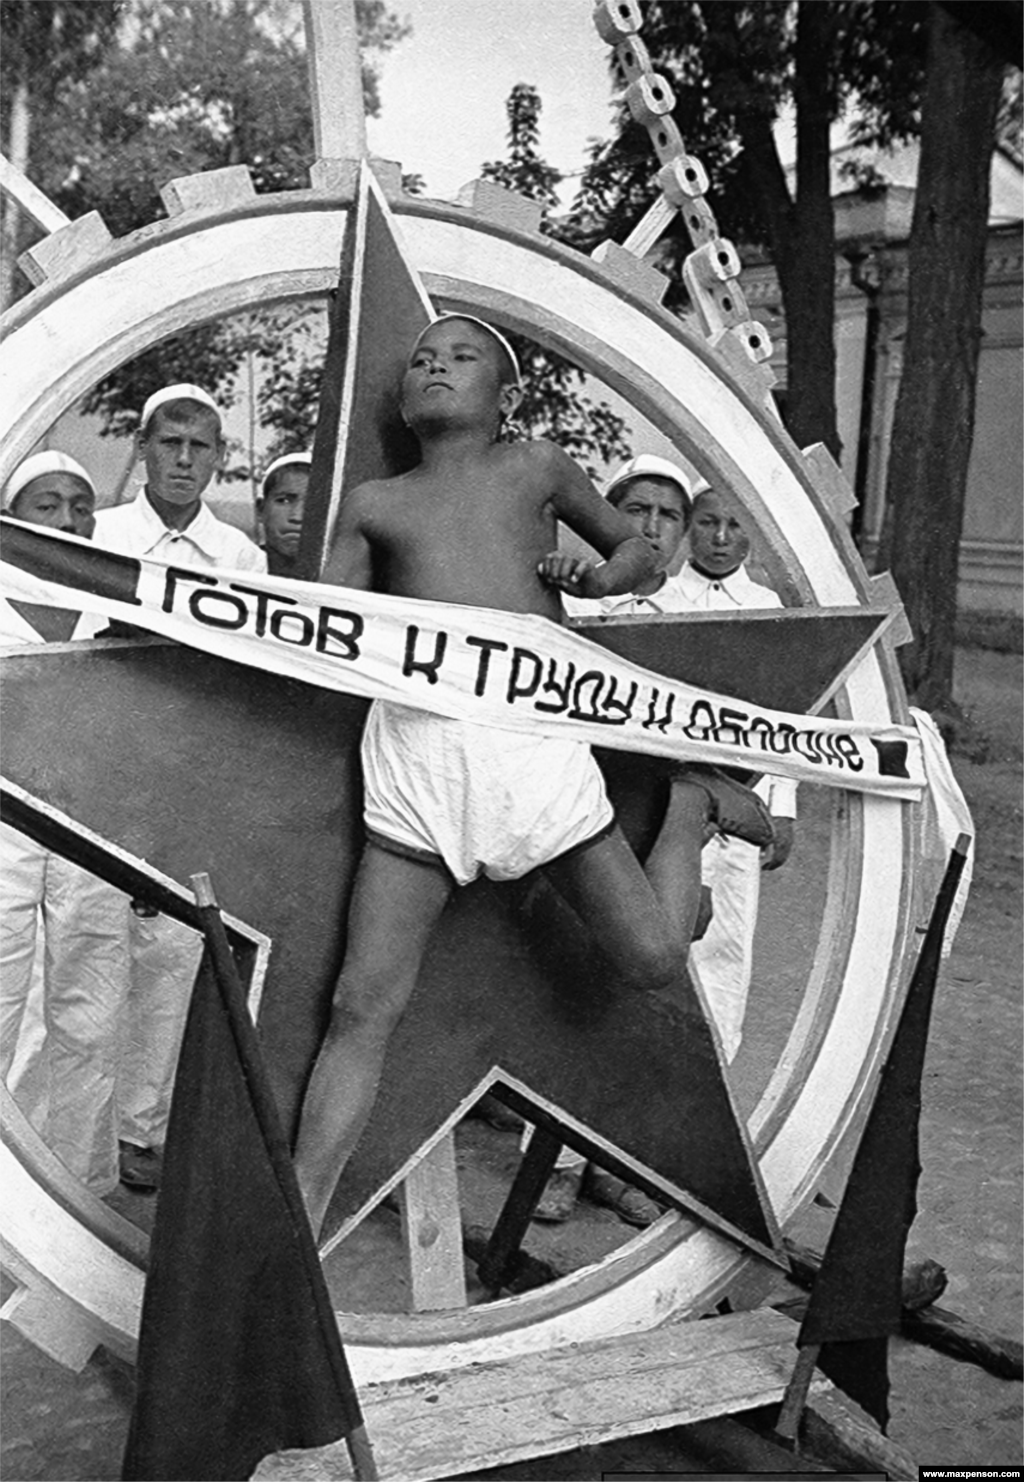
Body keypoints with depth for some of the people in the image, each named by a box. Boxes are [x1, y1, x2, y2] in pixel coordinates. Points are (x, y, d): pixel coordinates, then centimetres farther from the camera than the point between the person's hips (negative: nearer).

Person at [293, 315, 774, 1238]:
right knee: (363, 1007, -2)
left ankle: (689, 803, 32)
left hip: (533, 737, -1)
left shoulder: (538, 468, 17)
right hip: (414, 743, 1)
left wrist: (592, 579, 5)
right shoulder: (374, 503, 20)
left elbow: (636, 552, 26)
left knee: (652, 959, 3)